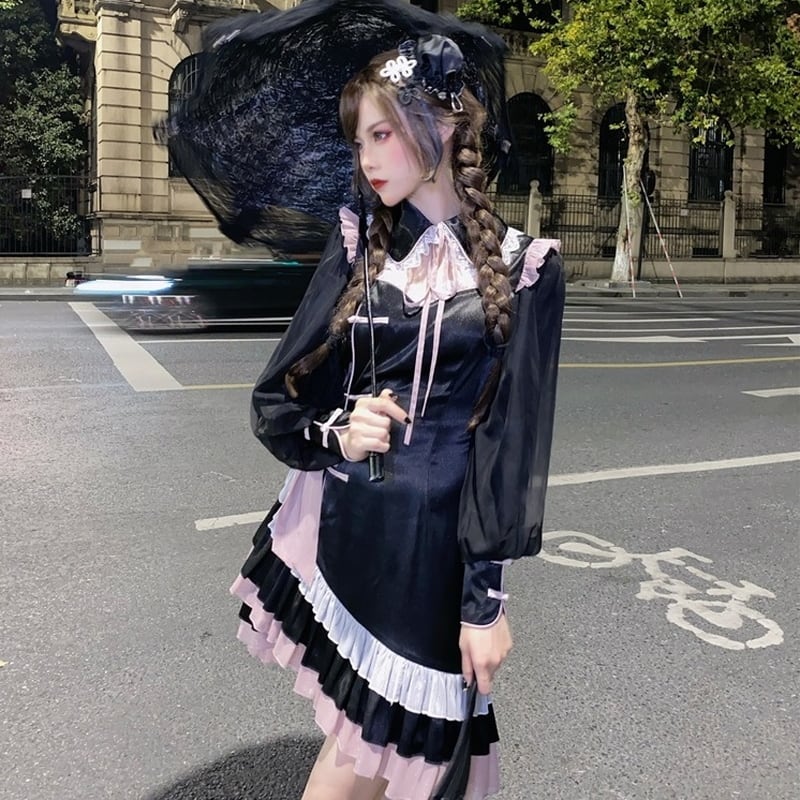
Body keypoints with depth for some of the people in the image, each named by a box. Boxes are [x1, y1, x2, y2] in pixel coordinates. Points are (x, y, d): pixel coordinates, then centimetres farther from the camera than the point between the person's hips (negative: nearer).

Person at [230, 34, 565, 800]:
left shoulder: (523, 269, -4)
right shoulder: (358, 244, 4)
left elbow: (513, 440, -5)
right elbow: (277, 399, 6)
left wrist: (487, 599, -8)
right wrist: (335, 433, -16)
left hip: (433, 537, -2)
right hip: (336, 514, 2)